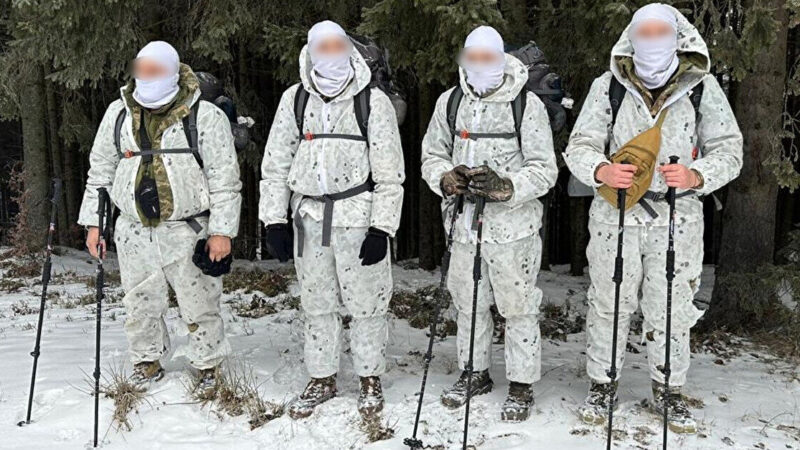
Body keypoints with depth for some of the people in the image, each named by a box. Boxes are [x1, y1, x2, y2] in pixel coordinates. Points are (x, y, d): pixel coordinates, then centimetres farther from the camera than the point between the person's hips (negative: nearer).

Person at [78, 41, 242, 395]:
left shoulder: (205, 117, -7)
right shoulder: (118, 114, 6)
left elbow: (225, 179, -6)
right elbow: (100, 172, 13)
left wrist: (222, 230, -9)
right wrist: (93, 222, 10)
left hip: (187, 231, -3)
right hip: (135, 233, 4)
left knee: (199, 304, 4)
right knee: (141, 305, 13)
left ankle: (208, 366, 23)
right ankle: (147, 362, 33)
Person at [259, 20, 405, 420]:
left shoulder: (373, 102, -6)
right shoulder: (295, 99, 4)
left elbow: (389, 173, -6)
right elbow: (276, 164, 7)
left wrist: (381, 229, -11)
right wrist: (274, 221, 2)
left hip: (358, 218, -3)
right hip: (310, 217, 4)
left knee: (366, 304, 5)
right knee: (316, 304, 14)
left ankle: (370, 379, 25)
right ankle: (322, 379, 30)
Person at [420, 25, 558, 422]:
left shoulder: (527, 104, -7)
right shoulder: (449, 102, 6)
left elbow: (544, 170, -8)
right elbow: (432, 154, 12)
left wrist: (506, 186, -25)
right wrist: (445, 178, -10)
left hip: (513, 225, -4)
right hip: (464, 223, 4)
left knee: (518, 307, 4)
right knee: (469, 303, 16)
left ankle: (521, 384, 21)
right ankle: (475, 373, 35)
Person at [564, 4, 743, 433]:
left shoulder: (703, 88, -1)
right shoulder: (608, 86, -2)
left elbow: (728, 149, 1)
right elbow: (579, 146, -3)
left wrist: (696, 176, -20)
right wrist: (601, 170, -25)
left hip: (678, 219, 0)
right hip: (615, 216, 0)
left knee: (671, 309, 9)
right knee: (608, 304, 9)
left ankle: (669, 390, 30)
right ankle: (602, 384, 29)